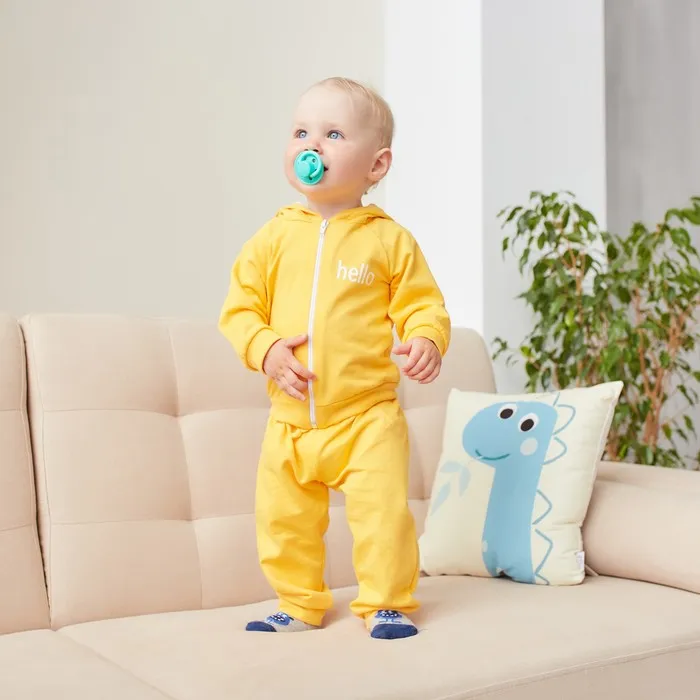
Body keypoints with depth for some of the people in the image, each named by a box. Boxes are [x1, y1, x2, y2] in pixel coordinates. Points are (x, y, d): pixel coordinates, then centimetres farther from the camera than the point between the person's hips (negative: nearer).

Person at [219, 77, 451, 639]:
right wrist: (265, 350, -13)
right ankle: (300, 606, 30)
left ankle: (387, 604, 15)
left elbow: (423, 305, 1)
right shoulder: (274, 237, 2)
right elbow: (240, 309, 4)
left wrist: (426, 342, -20)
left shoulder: (390, 240, -3)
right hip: (291, 419, 3)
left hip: (368, 416, -3)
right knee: (283, 520, 10)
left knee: (383, 512, -7)